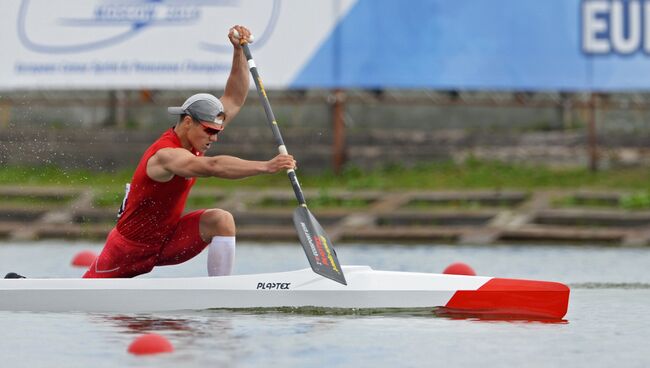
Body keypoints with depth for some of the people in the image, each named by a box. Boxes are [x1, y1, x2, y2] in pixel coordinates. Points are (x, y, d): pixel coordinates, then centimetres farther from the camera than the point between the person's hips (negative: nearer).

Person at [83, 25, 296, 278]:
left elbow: (234, 101, -2)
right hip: (131, 247, -6)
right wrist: (266, 167, -55)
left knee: (222, 220, -19)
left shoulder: (192, 138, -6)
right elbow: (213, 167, -49)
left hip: (168, 238, 6)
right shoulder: (165, 155, -31)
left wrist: (238, 51, -16)